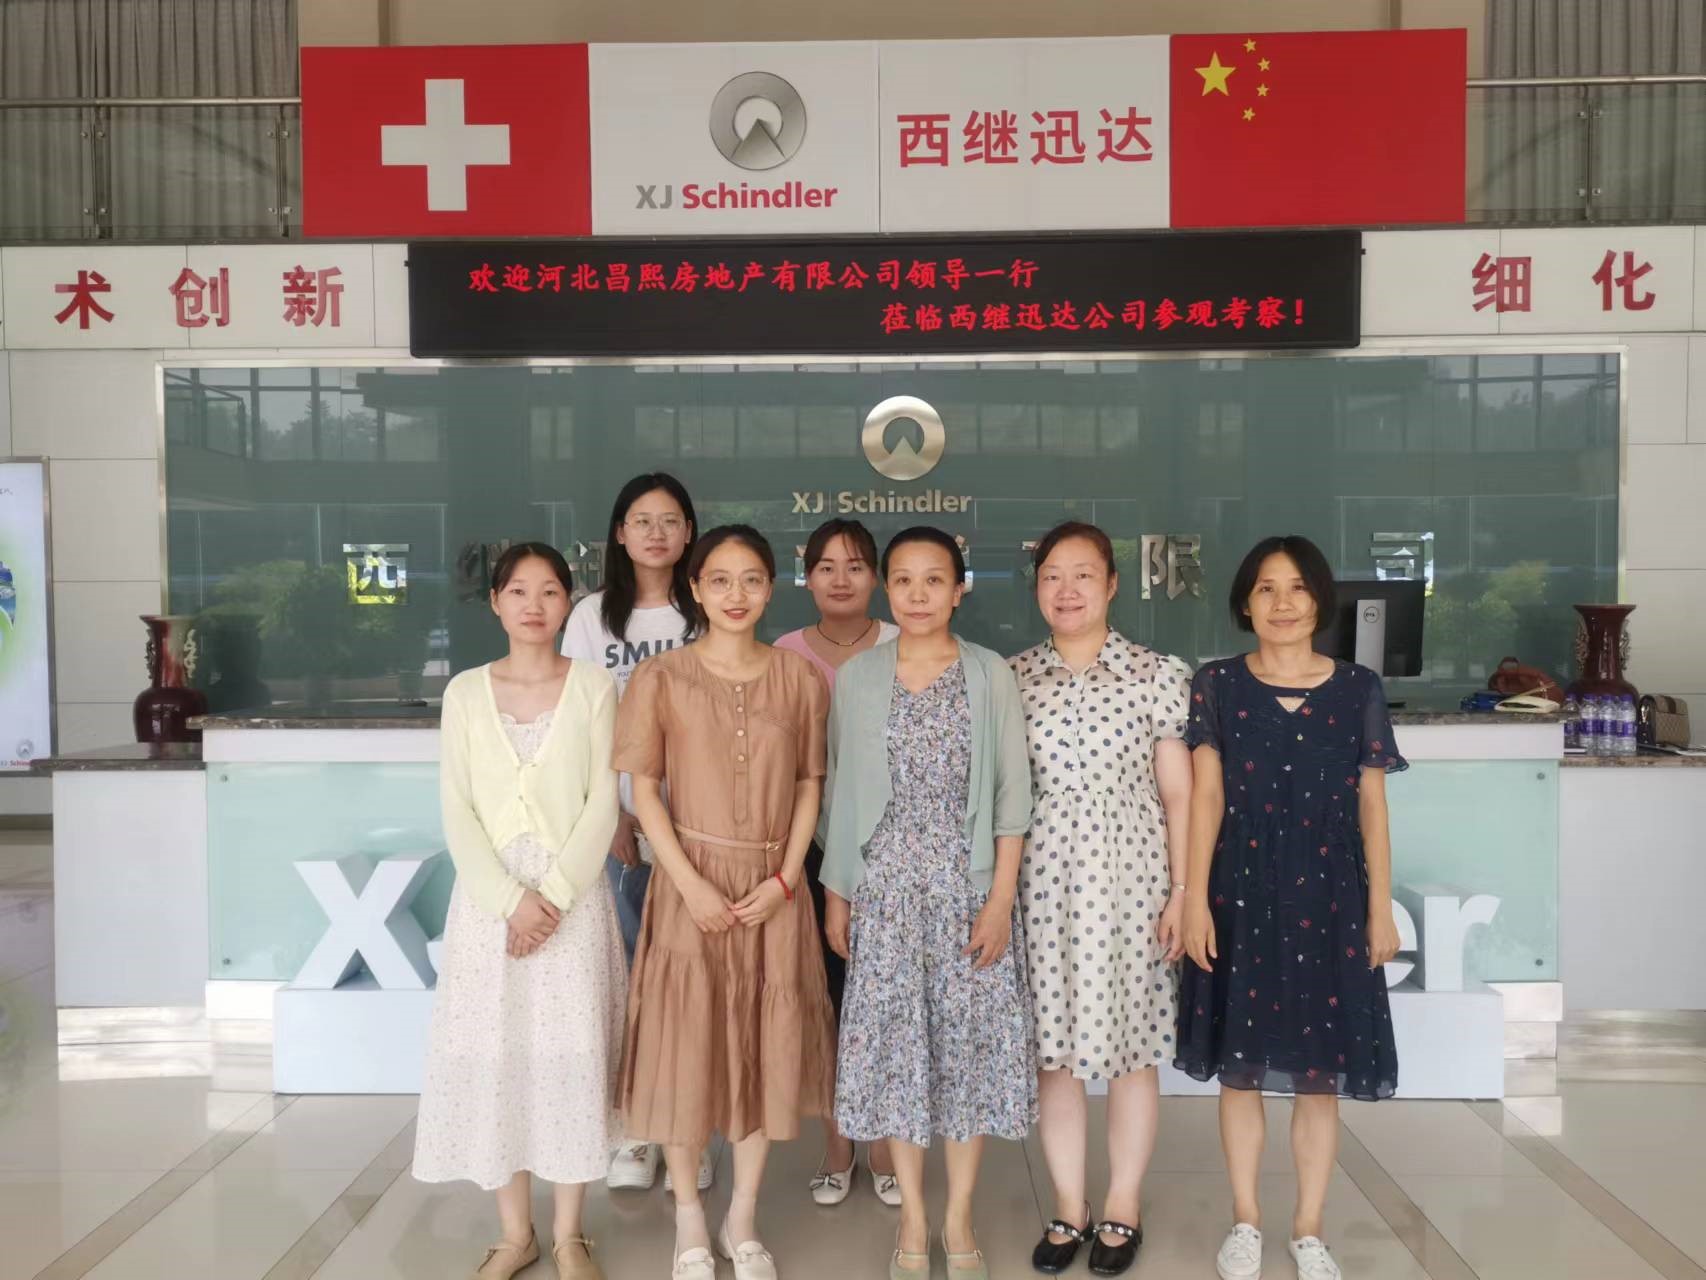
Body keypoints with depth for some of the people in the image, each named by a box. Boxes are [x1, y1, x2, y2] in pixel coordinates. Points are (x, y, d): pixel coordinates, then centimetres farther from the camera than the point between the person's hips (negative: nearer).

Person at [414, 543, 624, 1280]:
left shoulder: (594, 687, 1)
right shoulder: (466, 693, 4)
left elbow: (603, 803, -4)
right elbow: (457, 813, -1)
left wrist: (555, 894, -14)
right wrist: (510, 898, -13)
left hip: (575, 898, -1)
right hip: (490, 898, 1)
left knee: (572, 1055, 2)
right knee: (493, 1056, 4)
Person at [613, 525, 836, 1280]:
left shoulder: (799, 678, 2)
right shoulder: (660, 678, -3)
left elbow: (810, 784, 4)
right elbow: (644, 790, -3)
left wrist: (785, 877, -7)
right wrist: (690, 882, -12)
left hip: (772, 887, 2)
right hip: (692, 884, -2)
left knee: (766, 1045, 8)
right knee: (687, 1042, 4)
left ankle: (744, 1217, 26)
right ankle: (689, 1219, 23)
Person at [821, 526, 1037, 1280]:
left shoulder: (990, 675, -2)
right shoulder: (856, 677, 2)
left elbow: (1011, 796, -3)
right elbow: (841, 792, 6)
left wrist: (1000, 899, -8)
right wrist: (836, 892, 4)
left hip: (968, 889, -1)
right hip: (885, 890, 1)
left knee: (970, 1038, 5)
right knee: (894, 1040, 6)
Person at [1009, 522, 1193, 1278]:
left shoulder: (1157, 675, -2)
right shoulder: (1014, 678, 3)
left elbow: (1177, 793, 0)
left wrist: (1182, 890, -5)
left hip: (1129, 877, -1)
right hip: (1044, 879, 2)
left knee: (1131, 1041, 7)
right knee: (1053, 1044, 8)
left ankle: (1124, 1208, 25)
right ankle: (1069, 1208, 24)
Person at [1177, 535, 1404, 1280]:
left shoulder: (1359, 690, 2)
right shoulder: (1216, 686, 0)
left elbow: (1372, 805, 3)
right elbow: (1206, 795, -3)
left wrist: (1381, 907, 1)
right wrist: (1194, 897, -8)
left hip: (1328, 895, 1)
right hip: (1240, 892, 0)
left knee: (1320, 1072, 8)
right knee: (1239, 1065, 8)